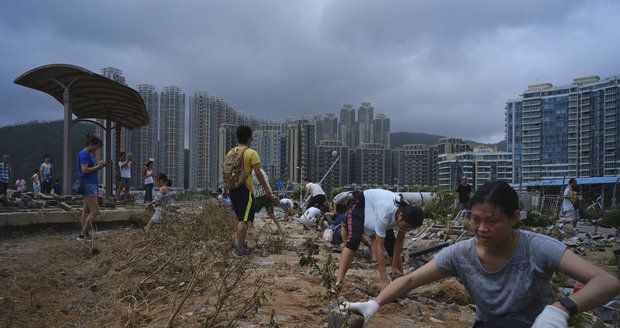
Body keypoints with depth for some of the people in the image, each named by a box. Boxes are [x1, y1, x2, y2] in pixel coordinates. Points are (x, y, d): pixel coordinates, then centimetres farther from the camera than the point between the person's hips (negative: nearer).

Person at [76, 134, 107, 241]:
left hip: (92, 184, 10)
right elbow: (85, 170, -20)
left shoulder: (91, 154, 15)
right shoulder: (84, 154, -12)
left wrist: (100, 165, 3)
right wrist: (97, 166, -13)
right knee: (95, 211, -11)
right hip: (88, 184, -10)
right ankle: (83, 234, -5)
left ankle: (83, 234, 18)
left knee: (87, 211, 12)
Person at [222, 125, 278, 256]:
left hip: (233, 189, 7)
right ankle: (240, 248, 0)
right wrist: (268, 192, -14)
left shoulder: (230, 153, 9)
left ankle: (242, 244, 29)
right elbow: (258, 174, -16)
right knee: (244, 220, -2)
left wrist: (225, 189, 26)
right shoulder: (251, 153, -10)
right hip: (245, 189, -7)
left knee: (241, 218, 20)